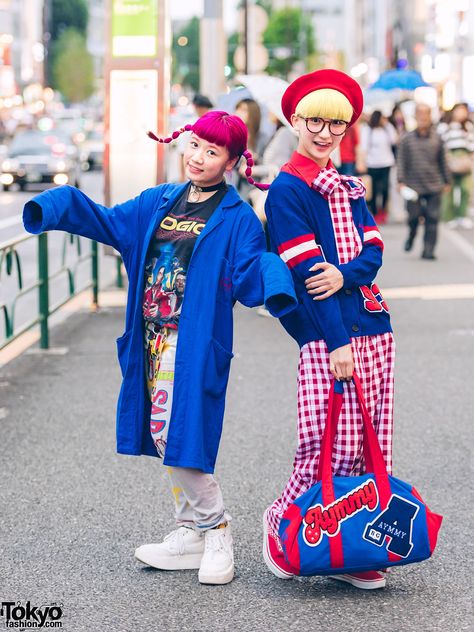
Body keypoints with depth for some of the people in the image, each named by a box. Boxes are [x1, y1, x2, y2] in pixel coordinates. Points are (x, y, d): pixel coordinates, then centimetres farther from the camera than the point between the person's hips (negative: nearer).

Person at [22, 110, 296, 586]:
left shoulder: (237, 218, -2)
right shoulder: (158, 202, 14)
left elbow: (250, 271, -10)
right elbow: (108, 222, 14)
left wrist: (275, 286, -33)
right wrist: (53, 209, 0)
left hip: (195, 346, -6)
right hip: (152, 340, 7)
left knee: (179, 436, -13)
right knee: (164, 438, 10)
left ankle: (216, 533, 5)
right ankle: (191, 535, 21)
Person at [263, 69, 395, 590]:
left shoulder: (347, 186, 18)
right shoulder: (286, 190, -4)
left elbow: (373, 249, 8)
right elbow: (304, 271, -11)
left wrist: (346, 275, -15)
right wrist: (337, 341, -17)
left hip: (373, 328, 7)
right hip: (327, 336, -7)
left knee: (371, 445, 5)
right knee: (334, 447, -9)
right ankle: (282, 524, 14)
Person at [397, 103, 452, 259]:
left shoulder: (437, 138, 6)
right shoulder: (406, 139, 1)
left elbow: (443, 161, 14)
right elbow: (401, 162, 1)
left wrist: (447, 182, 16)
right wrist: (401, 182, -8)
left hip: (434, 187, 1)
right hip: (414, 186, -1)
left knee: (432, 219, -3)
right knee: (414, 217, 0)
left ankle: (428, 250, 2)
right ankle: (411, 236, 32)